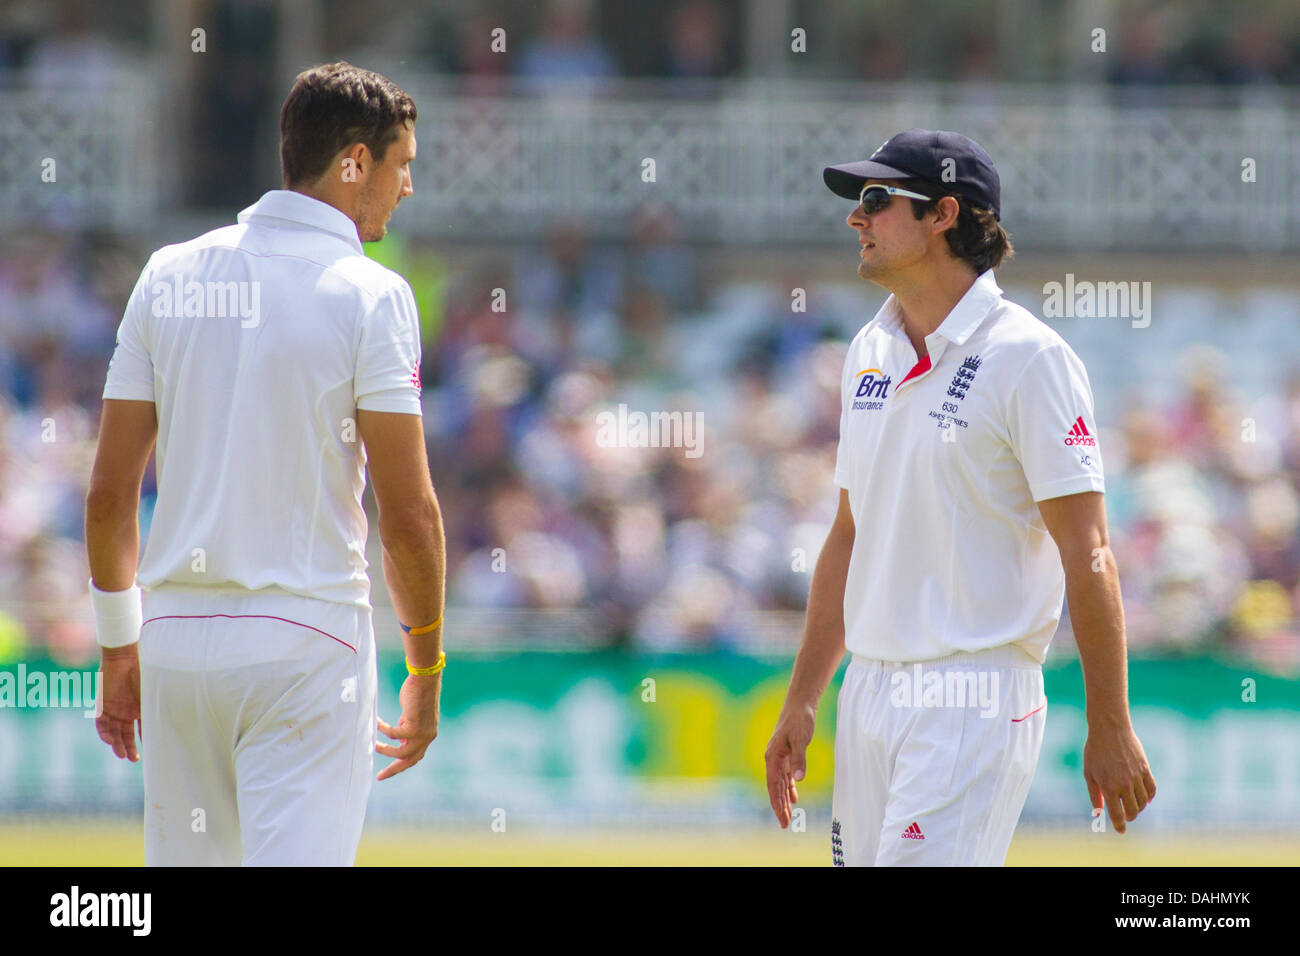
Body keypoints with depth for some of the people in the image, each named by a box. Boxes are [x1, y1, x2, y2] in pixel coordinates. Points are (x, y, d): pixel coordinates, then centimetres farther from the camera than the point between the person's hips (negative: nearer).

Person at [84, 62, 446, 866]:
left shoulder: (171, 276, 7)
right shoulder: (369, 294, -7)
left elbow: (109, 491, 7)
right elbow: (409, 512, -10)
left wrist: (119, 647, 16)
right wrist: (427, 670, 1)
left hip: (176, 641, 5)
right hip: (307, 641, -5)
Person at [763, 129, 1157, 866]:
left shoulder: (1028, 359, -10)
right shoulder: (871, 352, 13)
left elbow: (1088, 556, -12)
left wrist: (1110, 730, -14)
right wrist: (801, 701, 18)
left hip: (975, 701, -8)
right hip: (868, 692, 8)